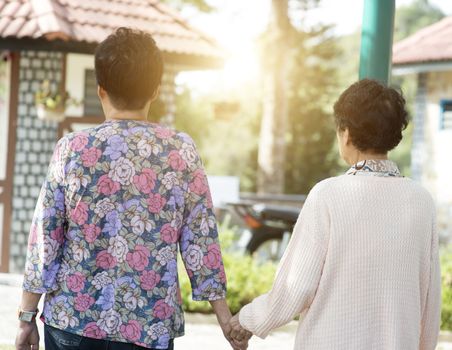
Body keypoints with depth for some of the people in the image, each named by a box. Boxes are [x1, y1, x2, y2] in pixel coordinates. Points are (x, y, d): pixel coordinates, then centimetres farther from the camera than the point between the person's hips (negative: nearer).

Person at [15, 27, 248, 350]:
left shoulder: (72, 149, -5)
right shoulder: (182, 150, -3)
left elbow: (44, 239, -3)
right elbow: (201, 239, -3)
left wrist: (27, 317, 5)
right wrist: (226, 319, 4)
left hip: (72, 323, 0)